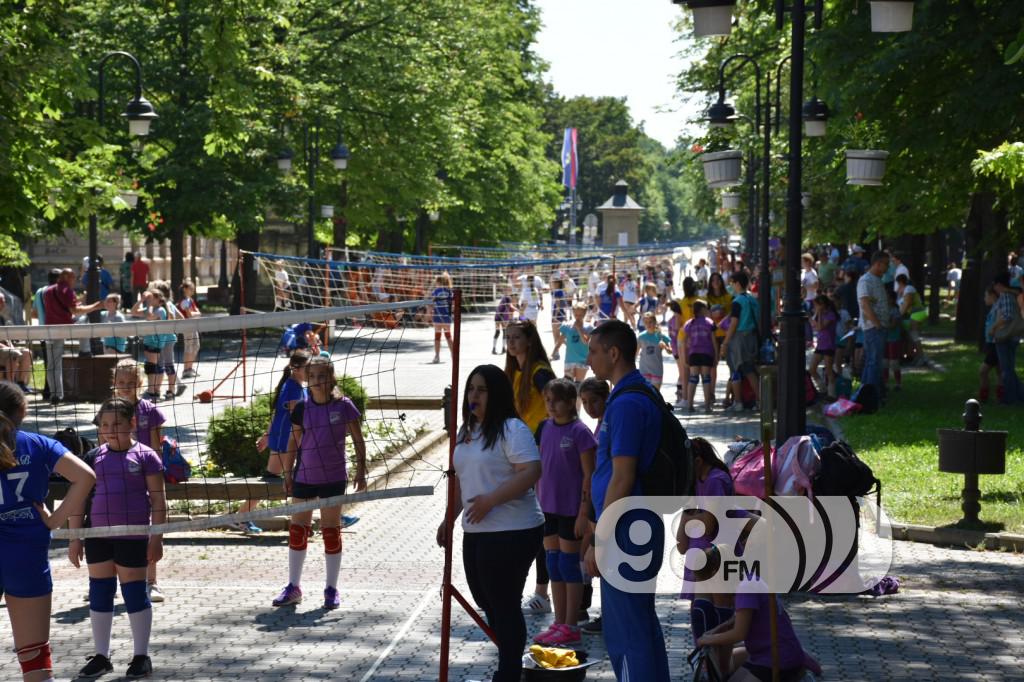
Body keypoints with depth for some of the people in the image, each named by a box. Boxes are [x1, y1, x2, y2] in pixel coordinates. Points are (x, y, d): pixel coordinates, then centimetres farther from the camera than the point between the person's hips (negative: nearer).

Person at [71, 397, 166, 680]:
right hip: (97, 536, 4)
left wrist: (156, 538, -9)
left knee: (134, 592, 2)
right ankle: (101, 656, 20)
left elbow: (158, 500, -4)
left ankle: (141, 656, 14)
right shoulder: (94, 457, 6)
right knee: (99, 593, 9)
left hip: (133, 537, -4)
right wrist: (75, 539, 6)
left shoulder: (145, 456, -4)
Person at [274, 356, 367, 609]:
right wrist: (287, 473, 6)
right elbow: (294, 442, 8)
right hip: (304, 475, 3)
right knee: (297, 530, 6)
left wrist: (360, 472, -5)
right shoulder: (302, 408, 0)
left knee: (331, 531, 4)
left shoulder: (343, 406, -7)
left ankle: (331, 589, 14)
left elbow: (358, 440, -2)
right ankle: (294, 587, 18)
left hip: (333, 477, -3)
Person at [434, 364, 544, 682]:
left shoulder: (511, 429, -13)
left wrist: (490, 500, -25)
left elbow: (531, 471, -23)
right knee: (486, 601, 15)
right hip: (475, 532, 9)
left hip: (511, 533, -9)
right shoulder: (466, 432, 15)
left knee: (504, 604, -3)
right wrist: (450, 517, 17)